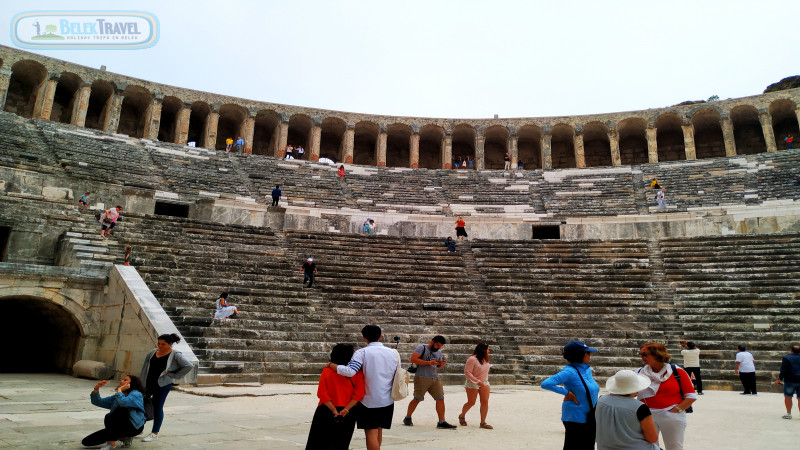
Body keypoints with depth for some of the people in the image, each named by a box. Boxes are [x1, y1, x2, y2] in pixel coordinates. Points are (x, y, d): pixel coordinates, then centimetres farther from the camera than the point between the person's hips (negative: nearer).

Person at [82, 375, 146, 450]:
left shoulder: (136, 394, -10)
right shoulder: (117, 396, 15)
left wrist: (119, 390, -14)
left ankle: (111, 443, -11)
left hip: (133, 427, -8)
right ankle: (123, 438, 8)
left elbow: (123, 402, -30)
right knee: (86, 441, 2)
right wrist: (96, 389, -4)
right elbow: (97, 402, 13)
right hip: (121, 427, 8)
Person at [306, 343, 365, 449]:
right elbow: (359, 394, -15)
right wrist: (345, 410, -13)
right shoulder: (357, 373, -8)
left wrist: (334, 411, -11)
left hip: (327, 412, 0)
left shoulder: (327, 371, -8)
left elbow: (322, 394, -12)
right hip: (348, 416, 1)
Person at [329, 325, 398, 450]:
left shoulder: (362, 352, -12)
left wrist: (331, 365, -11)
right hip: (388, 401, 5)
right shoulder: (393, 353, 4)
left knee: (371, 432, 1)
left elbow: (349, 371, -24)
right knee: (378, 430, 20)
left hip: (370, 401, -5)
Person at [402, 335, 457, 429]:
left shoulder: (439, 352, 17)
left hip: (435, 379, 6)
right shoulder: (422, 347, -5)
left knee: (440, 399, -2)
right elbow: (413, 359, -18)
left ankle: (442, 422, 4)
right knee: (417, 399, 3)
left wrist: (442, 364, -1)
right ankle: (407, 418, 22)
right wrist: (429, 363, -20)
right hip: (422, 378, -6)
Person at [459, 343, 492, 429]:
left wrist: (485, 381, 18)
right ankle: (462, 416, 26)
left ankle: (483, 422, 1)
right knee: (471, 402, 1)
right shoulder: (472, 359, -18)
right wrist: (477, 381, -24)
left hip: (484, 383, 7)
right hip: (473, 384, -7)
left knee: (485, 402, -5)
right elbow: (467, 372, -21)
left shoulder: (485, 359, 7)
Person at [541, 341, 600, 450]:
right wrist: (567, 393, -24)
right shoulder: (569, 371, -21)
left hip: (589, 419, 8)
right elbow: (546, 384, -31)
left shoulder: (587, 370, 5)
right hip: (575, 419, -8)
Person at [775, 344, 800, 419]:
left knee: (788, 396, 6)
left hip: (790, 381, -4)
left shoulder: (786, 358, -8)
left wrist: (779, 379, -5)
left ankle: (788, 413, 8)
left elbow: (783, 371, -12)